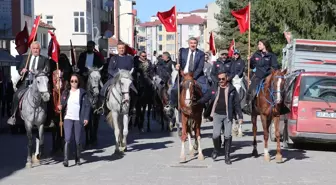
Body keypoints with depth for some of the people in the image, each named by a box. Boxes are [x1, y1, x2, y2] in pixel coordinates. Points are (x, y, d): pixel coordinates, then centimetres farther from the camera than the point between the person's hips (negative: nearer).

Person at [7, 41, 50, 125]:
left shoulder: (45, 59, 11)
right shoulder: (25, 59, 22)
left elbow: (47, 71, -2)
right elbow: (19, 70, 19)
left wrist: (37, 72, -19)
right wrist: (22, 71, -6)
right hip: (26, 82, 3)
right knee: (16, 95, -15)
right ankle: (13, 116, -6)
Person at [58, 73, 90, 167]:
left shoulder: (82, 92, 0)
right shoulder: (66, 92, 9)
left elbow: (87, 106, -2)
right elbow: (62, 104, 16)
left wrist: (86, 118, -10)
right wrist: (60, 107, -7)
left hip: (78, 119, -1)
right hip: (68, 118, 1)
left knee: (78, 141, 7)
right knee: (67, 139, -11)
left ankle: (77, 159, 22)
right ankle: (66, 159, -13)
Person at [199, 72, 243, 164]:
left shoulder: (232, 89, 2)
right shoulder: (214, 89, 6)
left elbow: (237, 104, 4)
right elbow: (205, 98, 2)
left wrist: (240, 116, 1)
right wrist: (196, 103, -13)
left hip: (228, 115, -1)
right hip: (217, 115, 1)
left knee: (227, 136, -2)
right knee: (216, 135, -10)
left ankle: (227, 156, 11)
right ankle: (216, 149, 21)